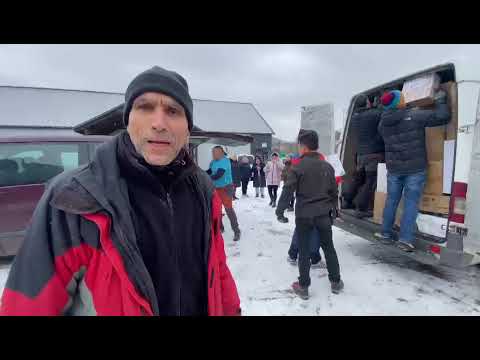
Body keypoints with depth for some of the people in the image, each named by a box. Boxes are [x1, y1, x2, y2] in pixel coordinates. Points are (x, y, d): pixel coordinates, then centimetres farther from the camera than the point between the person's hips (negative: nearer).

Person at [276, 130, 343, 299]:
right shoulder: (328, 166, 4)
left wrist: (280, 211, -5)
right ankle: (336, 282, 27)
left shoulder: (297, 167, -10)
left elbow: (288, 191, -13)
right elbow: (334, 191, 11)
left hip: (304, 215, -4)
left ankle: (303, 286, 14)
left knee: (304, 251, 6)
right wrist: (333, 210, 23)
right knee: (329, 247, 16)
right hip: (323, 214, 4)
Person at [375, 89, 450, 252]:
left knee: (391, 200, 15)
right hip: (415, 168, -4)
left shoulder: (382, 123, 3)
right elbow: (442, 116, -11)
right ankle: (405, 239, 1)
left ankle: (386, 234, 23)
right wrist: (440, 100, 9)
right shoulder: (415, 116, -12)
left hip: (394, 168, 4)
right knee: (411, 203, 1)